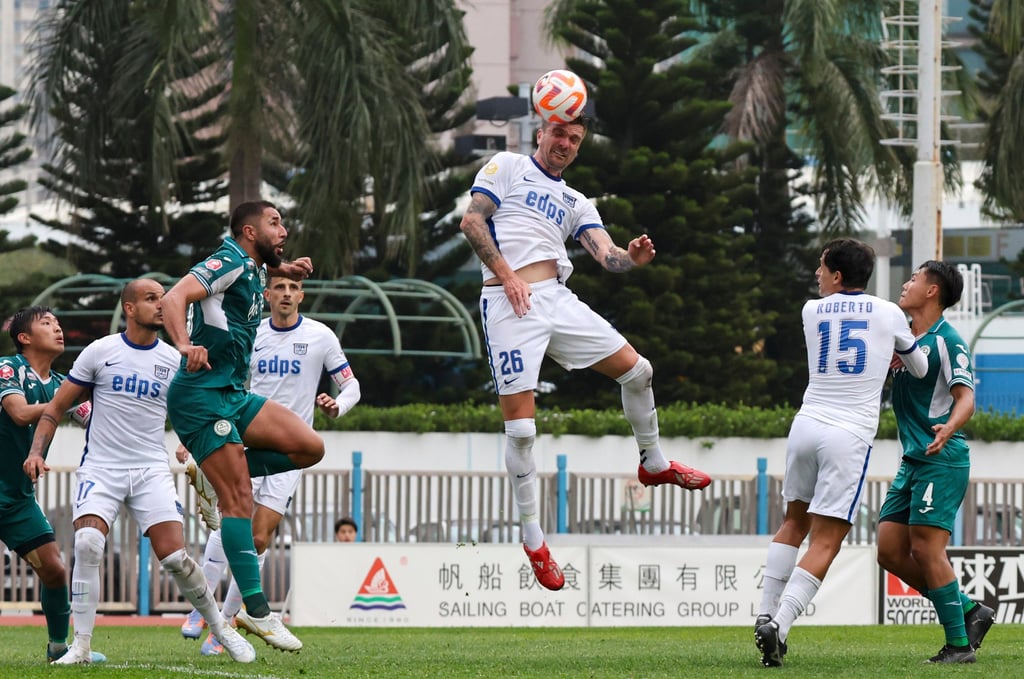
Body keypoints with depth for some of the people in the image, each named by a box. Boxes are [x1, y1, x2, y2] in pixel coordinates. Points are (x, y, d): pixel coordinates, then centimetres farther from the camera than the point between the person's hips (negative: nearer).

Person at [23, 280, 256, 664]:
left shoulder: (173, 361, 5)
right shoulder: (100, 352, 1)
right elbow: (57, 406, 6)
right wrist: (36, 452, -5)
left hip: (152, 470, 1)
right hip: (101, 469, -1)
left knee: (174, 556, -12)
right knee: (88, 544, -23)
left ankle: (221, 628, 11)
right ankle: (81, 646, -13)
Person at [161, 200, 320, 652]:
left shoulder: (252, 270, 17)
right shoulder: (229, 262, -10)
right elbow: (175, 297, -25)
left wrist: (281, 269, 24)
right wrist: (184, 345, -42)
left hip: (233, 394, 9)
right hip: (201, 396, -9)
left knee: (310, 446, -3)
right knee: (239, 499, -14)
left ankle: (210, 475, 8)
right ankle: (255, 610, -16)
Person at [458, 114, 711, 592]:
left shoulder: (575, 203, 22)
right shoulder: (507, 167, 9)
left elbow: (606, 255, 8)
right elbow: (472, 220, -4)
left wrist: (633, 258, -16)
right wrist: (506, 275, -14)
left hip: (557, 300, 6)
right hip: (510, 303, -6)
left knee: (637, 370, 2)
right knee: (520, 426, -8)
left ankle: (653, 463, 26)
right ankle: (532, 537, 2)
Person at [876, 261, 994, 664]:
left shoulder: (946, 340, -10)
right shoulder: (902, 336, 15)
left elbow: (966, 396, -19)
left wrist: (950, 427, -39)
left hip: (941, 461, -9)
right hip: (912, 462, 9)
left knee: (926, 549, -13)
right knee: (890, 551, 4)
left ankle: (959, 643, -7)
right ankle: (969, 611, 13)